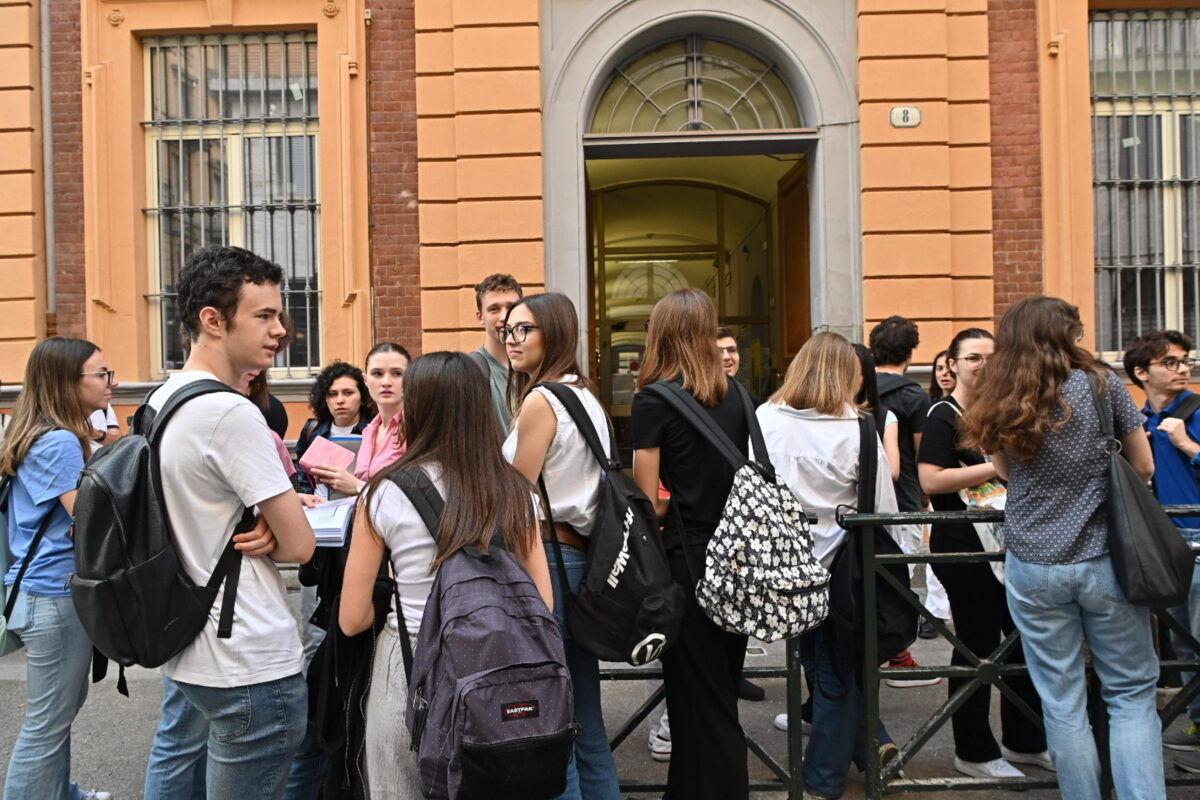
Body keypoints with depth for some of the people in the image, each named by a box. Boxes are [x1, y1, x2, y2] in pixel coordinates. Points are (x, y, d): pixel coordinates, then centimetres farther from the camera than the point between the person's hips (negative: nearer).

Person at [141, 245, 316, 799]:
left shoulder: (159, 401, 8)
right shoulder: (232, 413, -21)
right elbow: (300, 545, -19)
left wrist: (251, 534, -3)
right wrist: (263, 540, 0)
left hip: (185, 654, 10)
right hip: (251, 668, -9)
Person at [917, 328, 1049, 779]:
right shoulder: (943, 415, -10)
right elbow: (930, 480, -22)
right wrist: (997, 466, -21)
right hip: (962, 544, -8)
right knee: (977, 644, 0)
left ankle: (1023, 741, 29)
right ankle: (974, 753, 15)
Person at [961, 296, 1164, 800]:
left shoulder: (1002, 403, 1)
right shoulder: (1101, 384, -3)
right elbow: (1144, 467, 4)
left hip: (1032, 567, 2)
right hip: (1104, 560, -1)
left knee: (1062, 702, 10)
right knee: (1132, 694, 10)